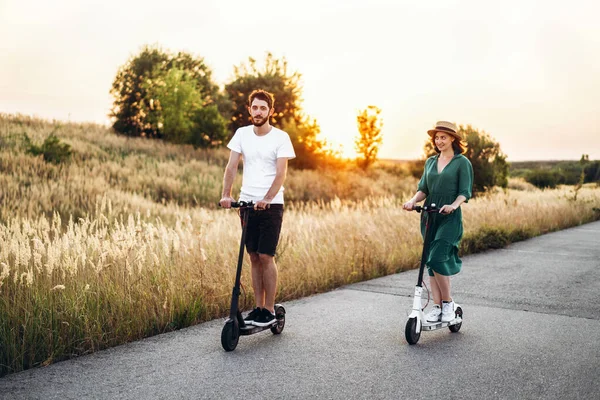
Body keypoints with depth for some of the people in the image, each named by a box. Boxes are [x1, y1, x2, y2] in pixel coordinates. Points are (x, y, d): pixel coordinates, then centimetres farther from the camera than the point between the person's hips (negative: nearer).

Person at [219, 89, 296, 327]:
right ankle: (258, 307, 19)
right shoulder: (242, 134, 6)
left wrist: (266, 199, -27)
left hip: (271, 205, -4)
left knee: (266, 257, -5)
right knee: (254, 257, 9)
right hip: (247, 203, 4)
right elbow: (231, 167, 1)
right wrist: (226, 194, -14)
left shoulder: (281, 137, -5)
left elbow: (281, 173, -13)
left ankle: (270, 310, 6)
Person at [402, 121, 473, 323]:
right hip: (429, 217, 6)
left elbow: (465, 192, -7)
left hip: (450, 217, -6)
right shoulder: (430, 162, 14)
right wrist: (413, 201, -10)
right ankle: (436, 306, 12)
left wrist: (453, 205, -26)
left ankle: (448, 302, 2)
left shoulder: (462, 162, -2)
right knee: (430, 261, 4)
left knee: (437, 259, -16)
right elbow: (423, 188, 10)